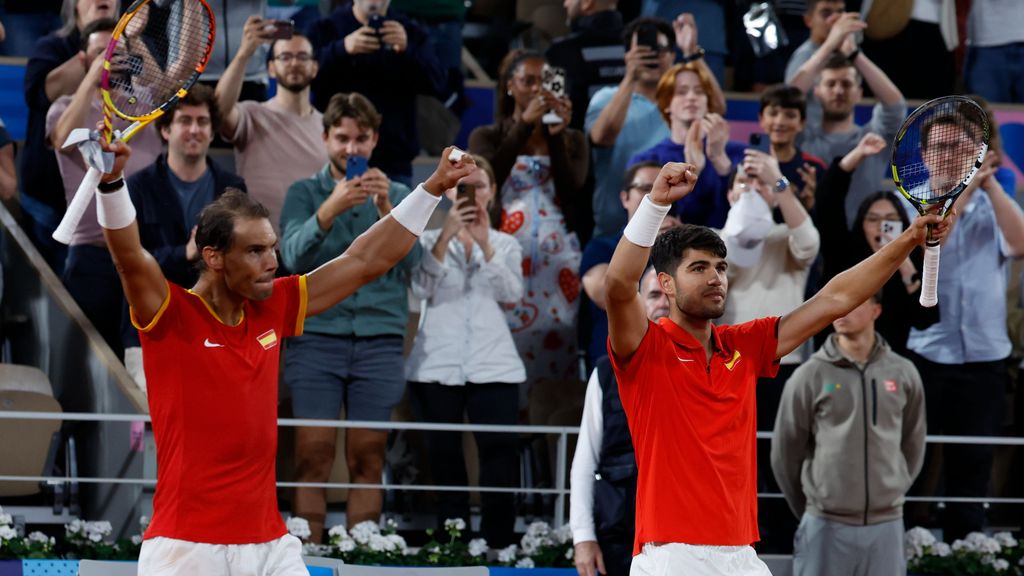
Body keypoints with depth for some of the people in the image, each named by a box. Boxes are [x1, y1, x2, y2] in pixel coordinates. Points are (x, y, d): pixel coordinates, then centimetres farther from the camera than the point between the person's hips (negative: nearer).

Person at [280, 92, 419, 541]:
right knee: (312, 458, -7)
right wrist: (331, 209, -24)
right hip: (317, 338, -1)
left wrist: (385, 209, -17)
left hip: (380, 340, 1)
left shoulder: (396, 196, 13)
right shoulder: (304, 193, 9)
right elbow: (294, 255, -8)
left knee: (367, 461, 1)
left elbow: (411, 260, -2)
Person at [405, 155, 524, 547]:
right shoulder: (429, 240, 13)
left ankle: (497, 547, -15)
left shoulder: (506, 245, 15)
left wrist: (484, 243, -11)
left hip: (493, 366, 0)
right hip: (437, 366, 0)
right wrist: (447, 236, -12)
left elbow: (512, 293, -2)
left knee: (500, 457, -14)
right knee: (444, 459, -2)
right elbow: (421, 288, -5)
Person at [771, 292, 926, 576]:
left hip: (886, 524, 2)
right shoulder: (810, 377, -4)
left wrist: (892, 492, 13)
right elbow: (785, 454, 4)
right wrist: (812, 510, 10)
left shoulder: (903, 374, 3)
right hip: (826, 528, -2)